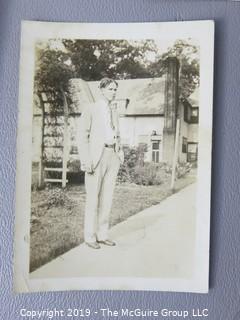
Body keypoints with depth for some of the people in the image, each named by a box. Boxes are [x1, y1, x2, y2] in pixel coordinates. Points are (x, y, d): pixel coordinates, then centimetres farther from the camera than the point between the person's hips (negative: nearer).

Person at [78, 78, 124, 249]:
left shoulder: (114, 110, 18)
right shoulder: (91, 109, 0)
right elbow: (83, 135, -5)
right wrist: (85, 161, -14)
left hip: (113, 155, 6)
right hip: (96, 156, -5)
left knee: (107, 197, 7)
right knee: (93, 197, -2)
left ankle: (103, 234, 16)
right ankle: (90, 236, 7)